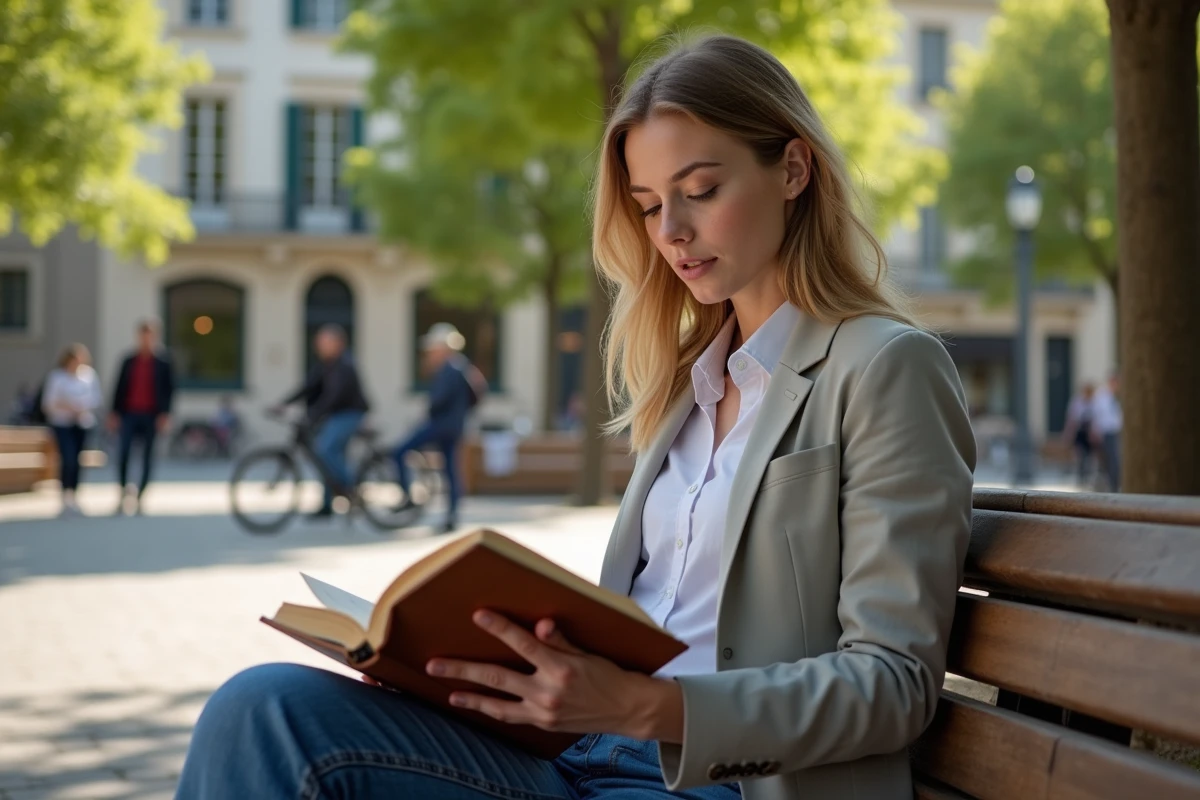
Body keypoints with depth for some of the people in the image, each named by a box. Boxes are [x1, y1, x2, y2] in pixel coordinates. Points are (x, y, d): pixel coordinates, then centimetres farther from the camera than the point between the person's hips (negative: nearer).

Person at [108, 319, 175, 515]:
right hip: (129, 413, 1)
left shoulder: (163, 363, 3)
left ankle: (139, 497, 10)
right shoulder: (128, 361, 8)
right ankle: (123, 489, 0)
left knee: (148, 455, 2)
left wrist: (165, 414, -5)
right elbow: (119, 387, 10)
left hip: (151, 416, -1)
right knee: (123, 451, -14)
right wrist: (114, 412, 4)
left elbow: (169, 389, 2)